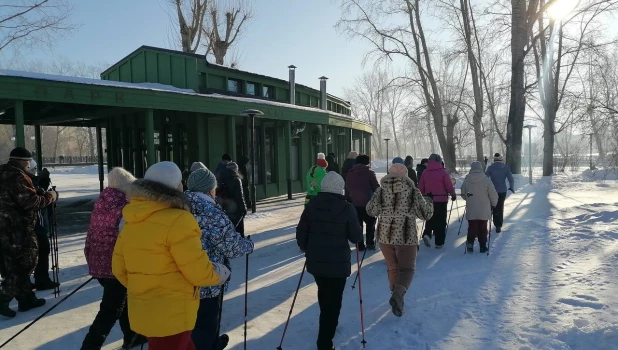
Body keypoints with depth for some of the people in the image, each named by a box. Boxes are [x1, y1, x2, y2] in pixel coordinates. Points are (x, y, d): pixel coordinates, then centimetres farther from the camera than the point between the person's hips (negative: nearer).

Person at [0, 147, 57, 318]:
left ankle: (26, 298, 23)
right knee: (24, 264, 1)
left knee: (15, 265, 15)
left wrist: (38, 193, 10)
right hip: (17, 229, -10)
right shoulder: (16, 176, -17)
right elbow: (30, 202, -20)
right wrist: (49, 196, -6)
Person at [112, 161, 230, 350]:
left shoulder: (131, 222, 3)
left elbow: (119, 268, 10)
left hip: (141, 312, 8)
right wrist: (220, 273, 1)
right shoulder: (177, 220, -21)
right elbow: (199, 272, -19)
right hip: (171, 315, -8)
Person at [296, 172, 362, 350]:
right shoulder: (346, 208, -12)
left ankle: (326, 331, 49)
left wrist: (306, 249, 19)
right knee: (333, 302, 8)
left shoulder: (312, 205, -2)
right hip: (338, 263, -5)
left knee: (324, 297, 27)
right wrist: (359, 231, 14)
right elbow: (356, 237, -8)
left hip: (315, 261, 5)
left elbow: (301, 233, 2)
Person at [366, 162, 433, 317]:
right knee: (407, 269, 5)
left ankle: (397, 298, 26)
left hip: (385, 235, 3)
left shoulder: (381, 190, 3)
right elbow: (426, 214, 3)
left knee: (393, 268, 19)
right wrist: (429, 203, 23)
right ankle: (397, 295, -19)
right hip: (407, 237, -2)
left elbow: (371, 210, 2)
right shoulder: (412, 191, -1)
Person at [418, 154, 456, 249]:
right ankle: (439, 242, 10)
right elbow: (449, 186, -7)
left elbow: (421, 188, 5)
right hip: (441, 200, -3)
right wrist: (453, 195, 11)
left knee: (430, 219, 18)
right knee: (441, 221, 6)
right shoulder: (443, 172, -9)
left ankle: (427, 234, -6)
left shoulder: (425, 173, 2)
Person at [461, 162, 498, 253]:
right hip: (484, 211, -1)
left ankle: (470, 243, -4)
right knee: (483, 229, 11)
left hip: (471, 211, 1)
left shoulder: (466, 180, -3)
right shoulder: (486, 180, -10)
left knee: (472, 228, 11)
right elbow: (493, 195, -6)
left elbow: (463, 194, 10)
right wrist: (493, 204, 13)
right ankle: (483, 246, 18)